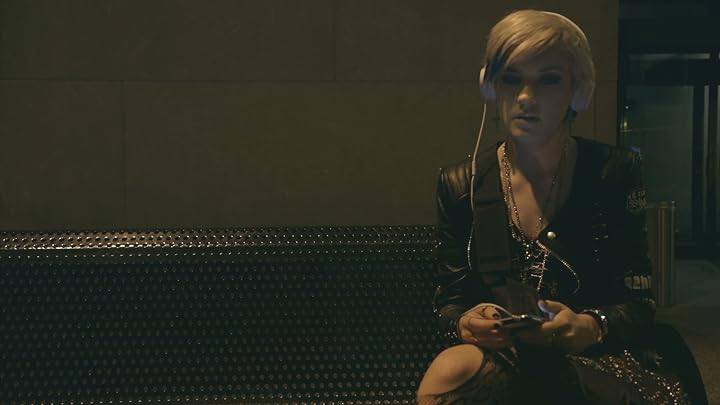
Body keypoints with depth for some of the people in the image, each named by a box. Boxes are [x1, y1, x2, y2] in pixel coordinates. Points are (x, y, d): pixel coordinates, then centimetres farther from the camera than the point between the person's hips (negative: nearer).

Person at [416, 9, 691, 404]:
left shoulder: (615, 174, 0)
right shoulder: (459, 185, 5)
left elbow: (639, 307, -1)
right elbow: (448, 301, 8)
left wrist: (589, 328, -25)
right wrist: (465, 323, -17)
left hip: (597, 364, -2)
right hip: (500, 356, 2)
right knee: (449, 368, -35)